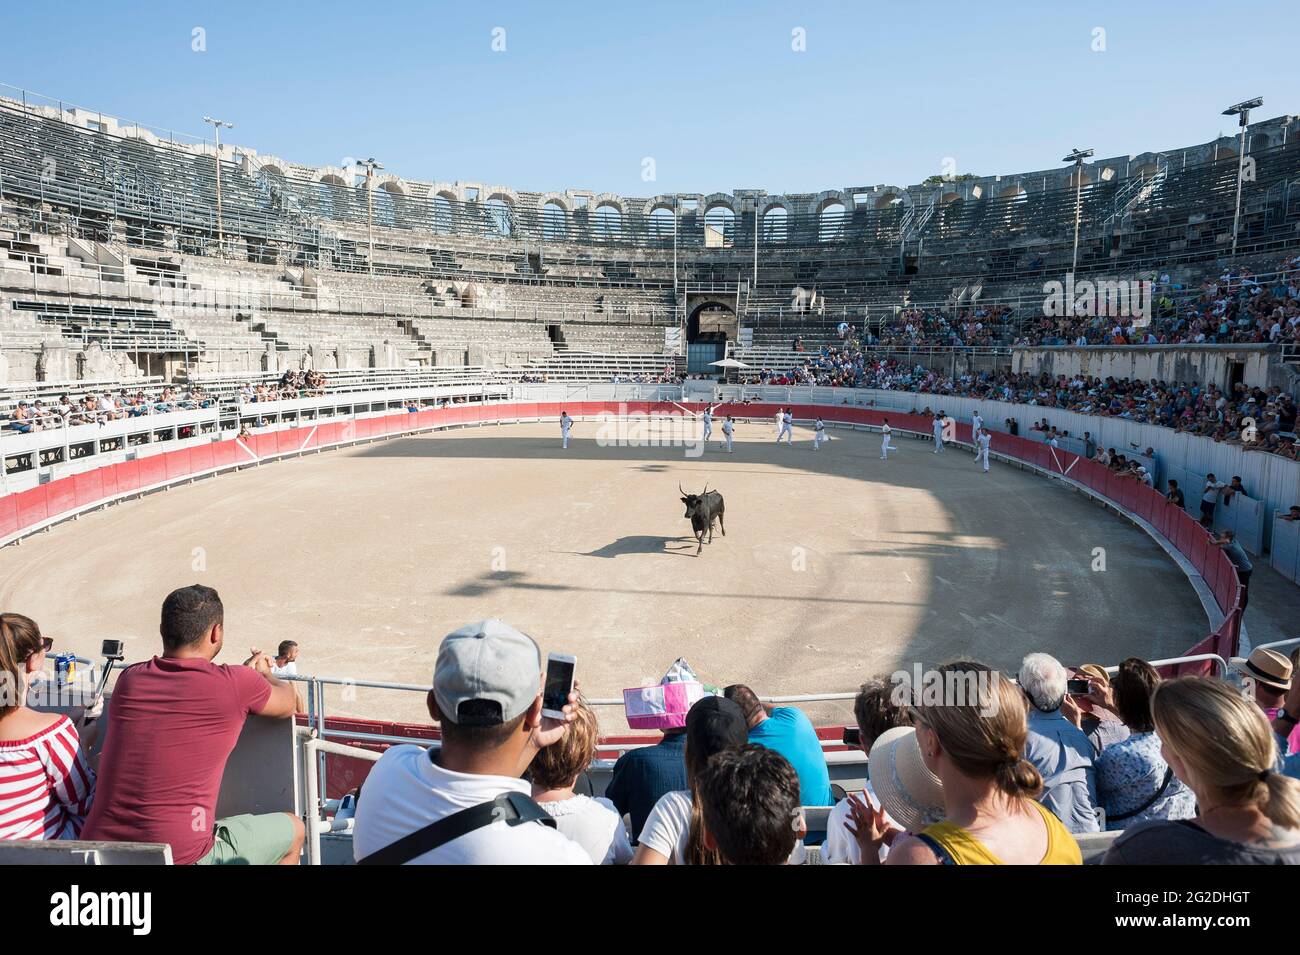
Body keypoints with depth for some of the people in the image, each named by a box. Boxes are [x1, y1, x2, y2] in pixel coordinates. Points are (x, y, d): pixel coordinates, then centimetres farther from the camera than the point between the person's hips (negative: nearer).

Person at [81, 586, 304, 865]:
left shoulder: (129, 678, 4)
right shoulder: (236, 685, -10)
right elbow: (286, 704, 13)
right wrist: (264, 674, 35)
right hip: (181, 857, -6)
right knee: (293, 829, 20)